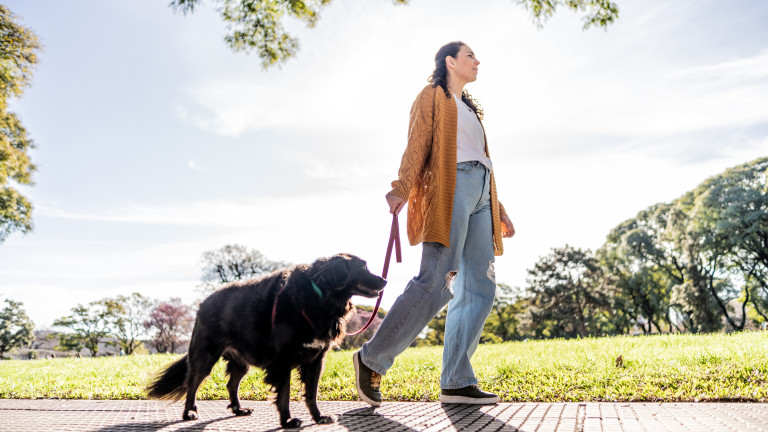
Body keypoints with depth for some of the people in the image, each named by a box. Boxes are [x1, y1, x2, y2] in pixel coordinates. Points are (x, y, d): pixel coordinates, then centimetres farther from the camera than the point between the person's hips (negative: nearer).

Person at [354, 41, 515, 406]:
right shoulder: (433, 96, 12)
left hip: (480, 196, 8)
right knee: (435, 283, -19)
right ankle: (372, 358, -9)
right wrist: (401, 189, -19)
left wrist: (499, 210, 24)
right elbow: (417, 145, -3)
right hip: (450, 188, -8)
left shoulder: (469, 108, 34)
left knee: (480, 288, -4)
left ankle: (456, 382, -3)